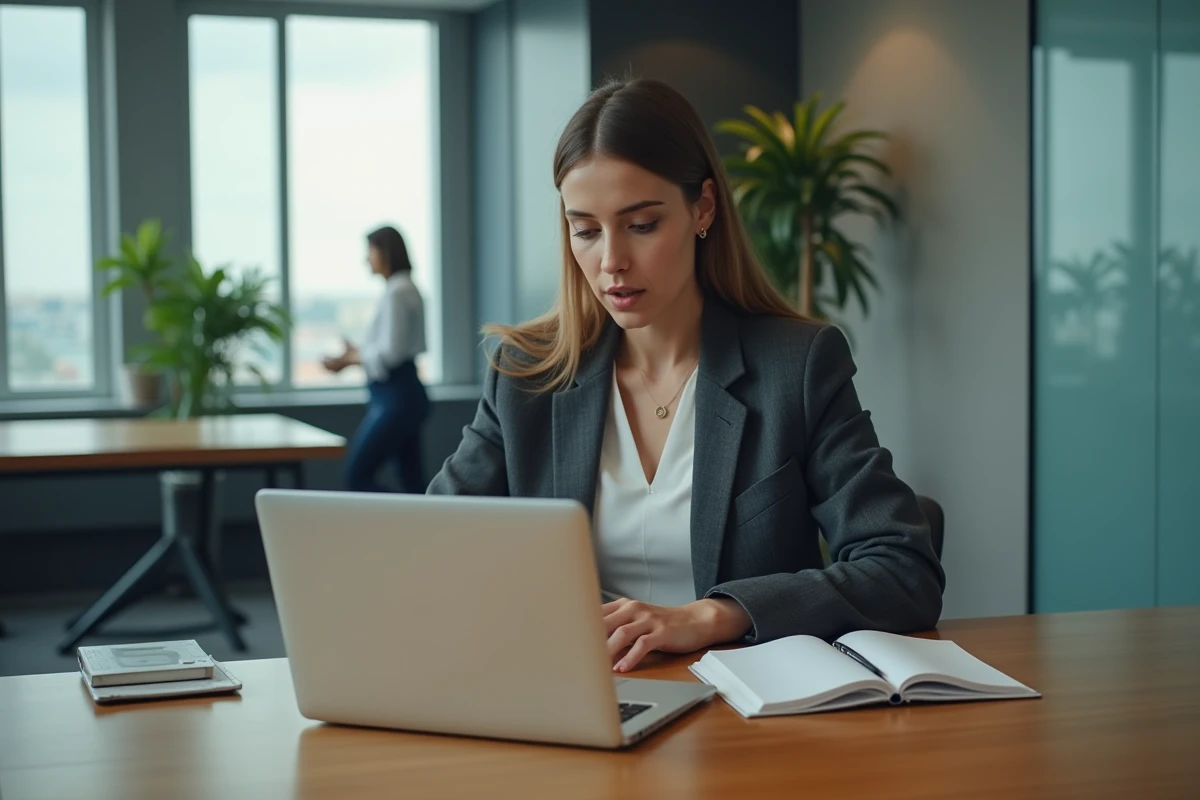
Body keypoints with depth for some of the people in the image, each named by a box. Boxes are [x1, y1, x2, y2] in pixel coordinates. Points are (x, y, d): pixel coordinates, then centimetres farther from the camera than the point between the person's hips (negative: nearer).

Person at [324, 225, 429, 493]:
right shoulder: (407, 289, 15)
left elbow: (389, 353, -18)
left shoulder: (396, 292, -15)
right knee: (412, 482, 9)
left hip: (395, 397, -10)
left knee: (357, 476, -5)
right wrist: (356, 355, 11)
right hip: (403, 393, 10)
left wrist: (350, 359, -6)